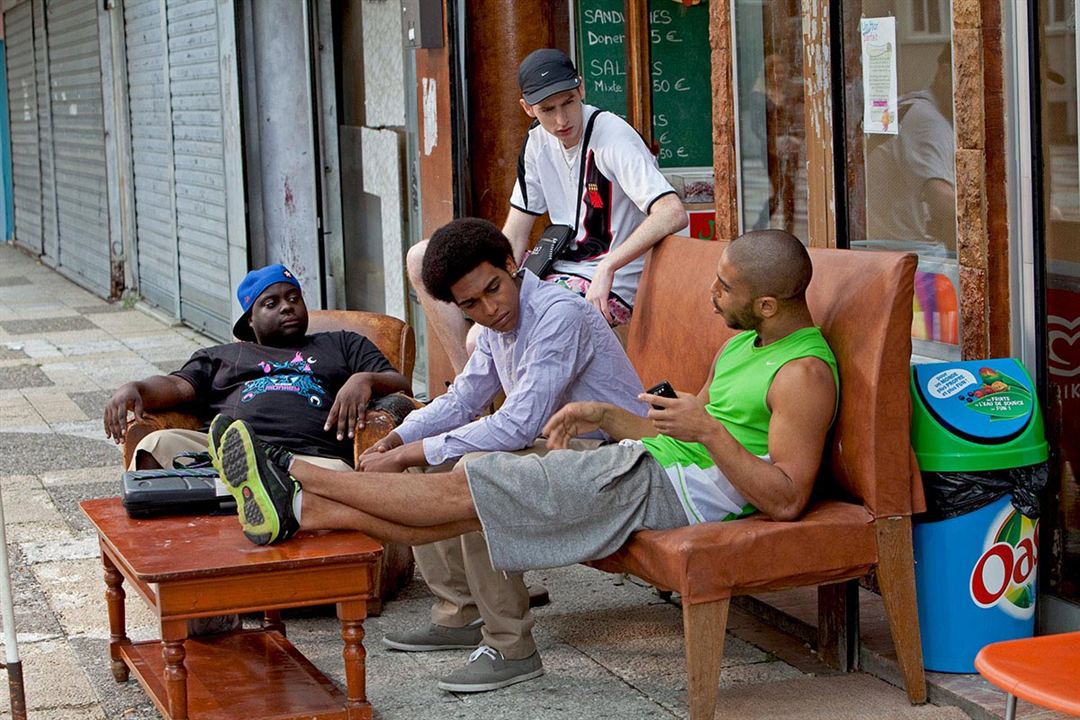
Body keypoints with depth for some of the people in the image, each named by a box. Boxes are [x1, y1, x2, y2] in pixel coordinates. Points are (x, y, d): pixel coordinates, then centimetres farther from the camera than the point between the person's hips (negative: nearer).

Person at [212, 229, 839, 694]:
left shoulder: (805, 373, -14)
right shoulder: (743, 343, 17)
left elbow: (786, 499, -21)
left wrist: (708, 429, -27)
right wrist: (603, 415, 11)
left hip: (681, 489, -9)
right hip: (653, 464, 9)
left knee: (465, 489, -11)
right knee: (466, 507, -3)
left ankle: (297, 475, -8)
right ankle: (303, 509, -6)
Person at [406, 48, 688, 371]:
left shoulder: (612, 136, -17)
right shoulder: (539, 141, 5)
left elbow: (673, 213, -30)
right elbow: (513, 237, 6)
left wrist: (607, 268, -35)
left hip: (607, 288, -9)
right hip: (555, 271, 9)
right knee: (423, 258, 4)